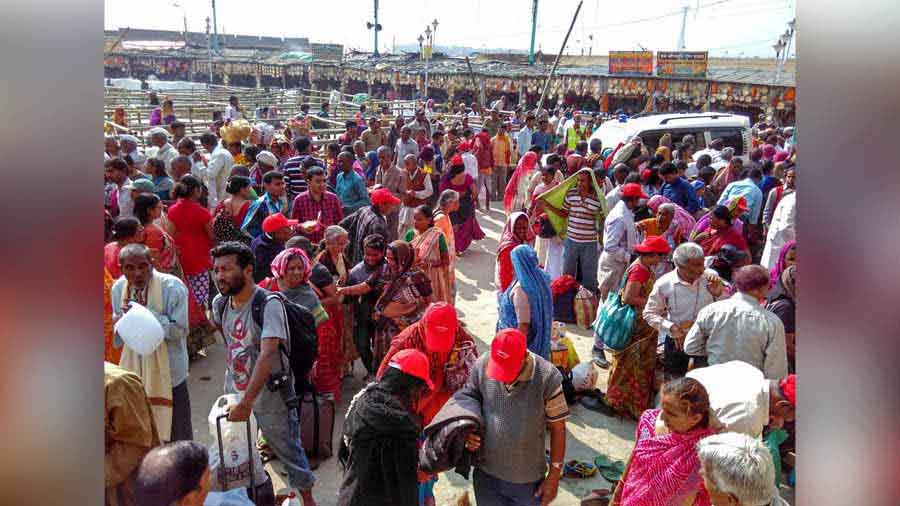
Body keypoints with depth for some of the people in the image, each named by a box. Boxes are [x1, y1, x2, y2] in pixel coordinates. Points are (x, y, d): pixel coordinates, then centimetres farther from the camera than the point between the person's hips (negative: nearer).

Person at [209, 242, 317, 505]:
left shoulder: (269, 304, -23)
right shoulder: (219, 303, -2)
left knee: (287, 449, 10)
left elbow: (268, 355, -32)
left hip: (270, 395, -6)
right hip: (234, 393, 6)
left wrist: (246, 402, -35)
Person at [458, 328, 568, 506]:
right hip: (486, 473, 2)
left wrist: (554, 475, -4)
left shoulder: (547, 377, -21)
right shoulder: (482, 365, -16)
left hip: (528, 480, -2)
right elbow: (469, 401, 4)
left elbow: (558, 428, -8)